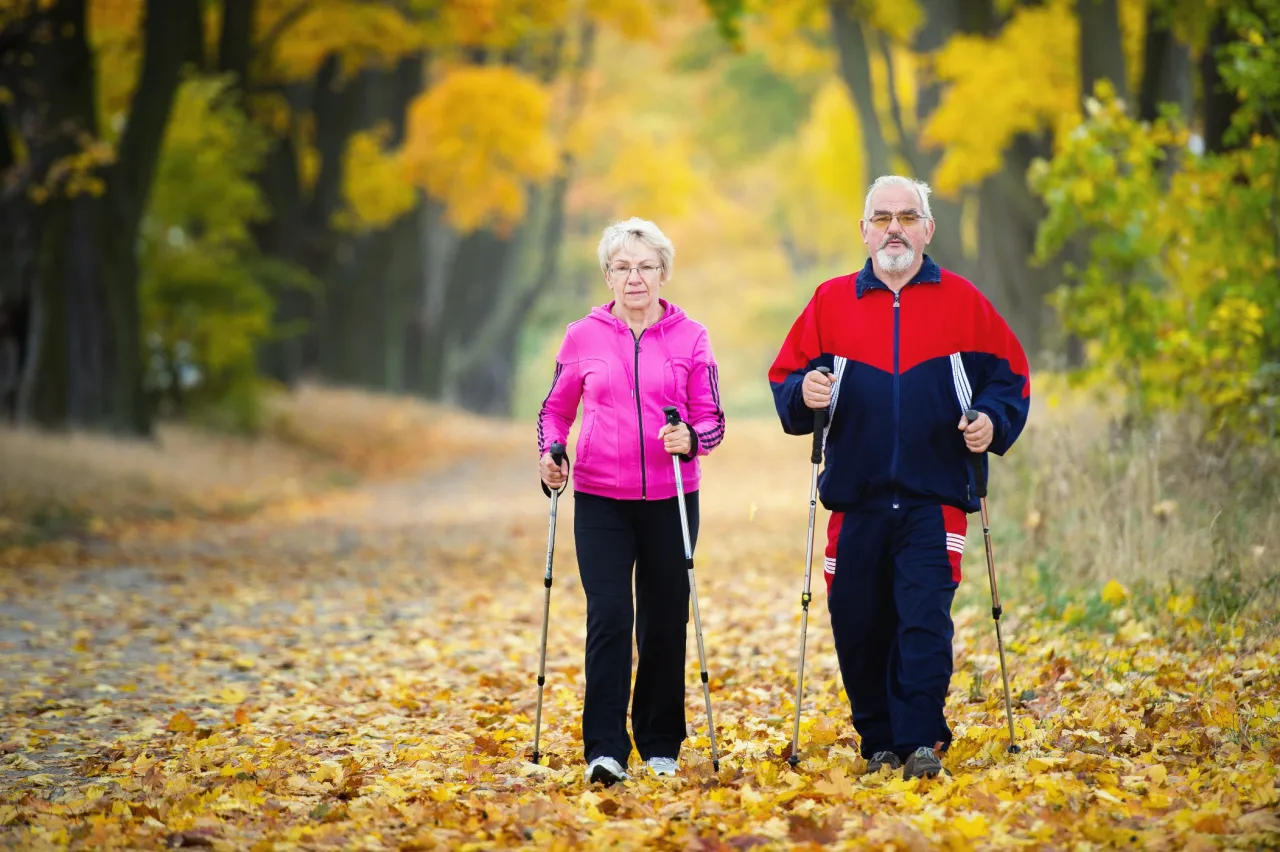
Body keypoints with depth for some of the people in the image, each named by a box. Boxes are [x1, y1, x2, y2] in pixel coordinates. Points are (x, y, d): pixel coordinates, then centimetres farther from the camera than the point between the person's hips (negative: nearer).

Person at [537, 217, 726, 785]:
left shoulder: (689, 338, 3)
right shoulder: (582, 337, 4)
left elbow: (712, 420, 3)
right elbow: (555, 409, 14)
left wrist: (689, 438, -19)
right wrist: (549, 452, -5)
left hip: (670, 498, 1)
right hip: (601, 499, -1)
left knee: (666, 622, 6)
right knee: (609, 616, -12)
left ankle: (661, 744, 21)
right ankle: (605, 749, -11)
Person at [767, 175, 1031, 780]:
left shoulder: (962, 302, 7)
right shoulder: (831, 302, 10)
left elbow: (1009, 374, 11)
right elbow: (784, 377, 11)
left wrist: (993, 422, -8)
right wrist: (804, 395, -12)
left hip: (935, 498, -2)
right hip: (856, 499, 2)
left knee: (925, 621, -12)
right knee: (857, 627, 4)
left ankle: (921, 741, -10)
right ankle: (878, 742, 17)